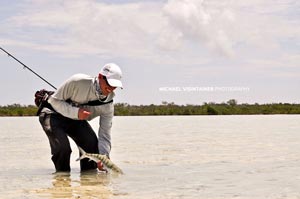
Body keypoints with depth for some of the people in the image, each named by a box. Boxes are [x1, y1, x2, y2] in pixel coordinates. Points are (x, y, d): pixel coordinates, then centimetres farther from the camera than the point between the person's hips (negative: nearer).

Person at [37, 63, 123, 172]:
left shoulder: (108, 105, -15)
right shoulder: (78, 82, -30)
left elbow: (105, 134, -14)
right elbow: (54, 100, -22)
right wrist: (76, 112, -36)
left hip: (75, 120, 5)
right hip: (53, 113, -5)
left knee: (92, 144, -15)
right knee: (62, 146, -27)